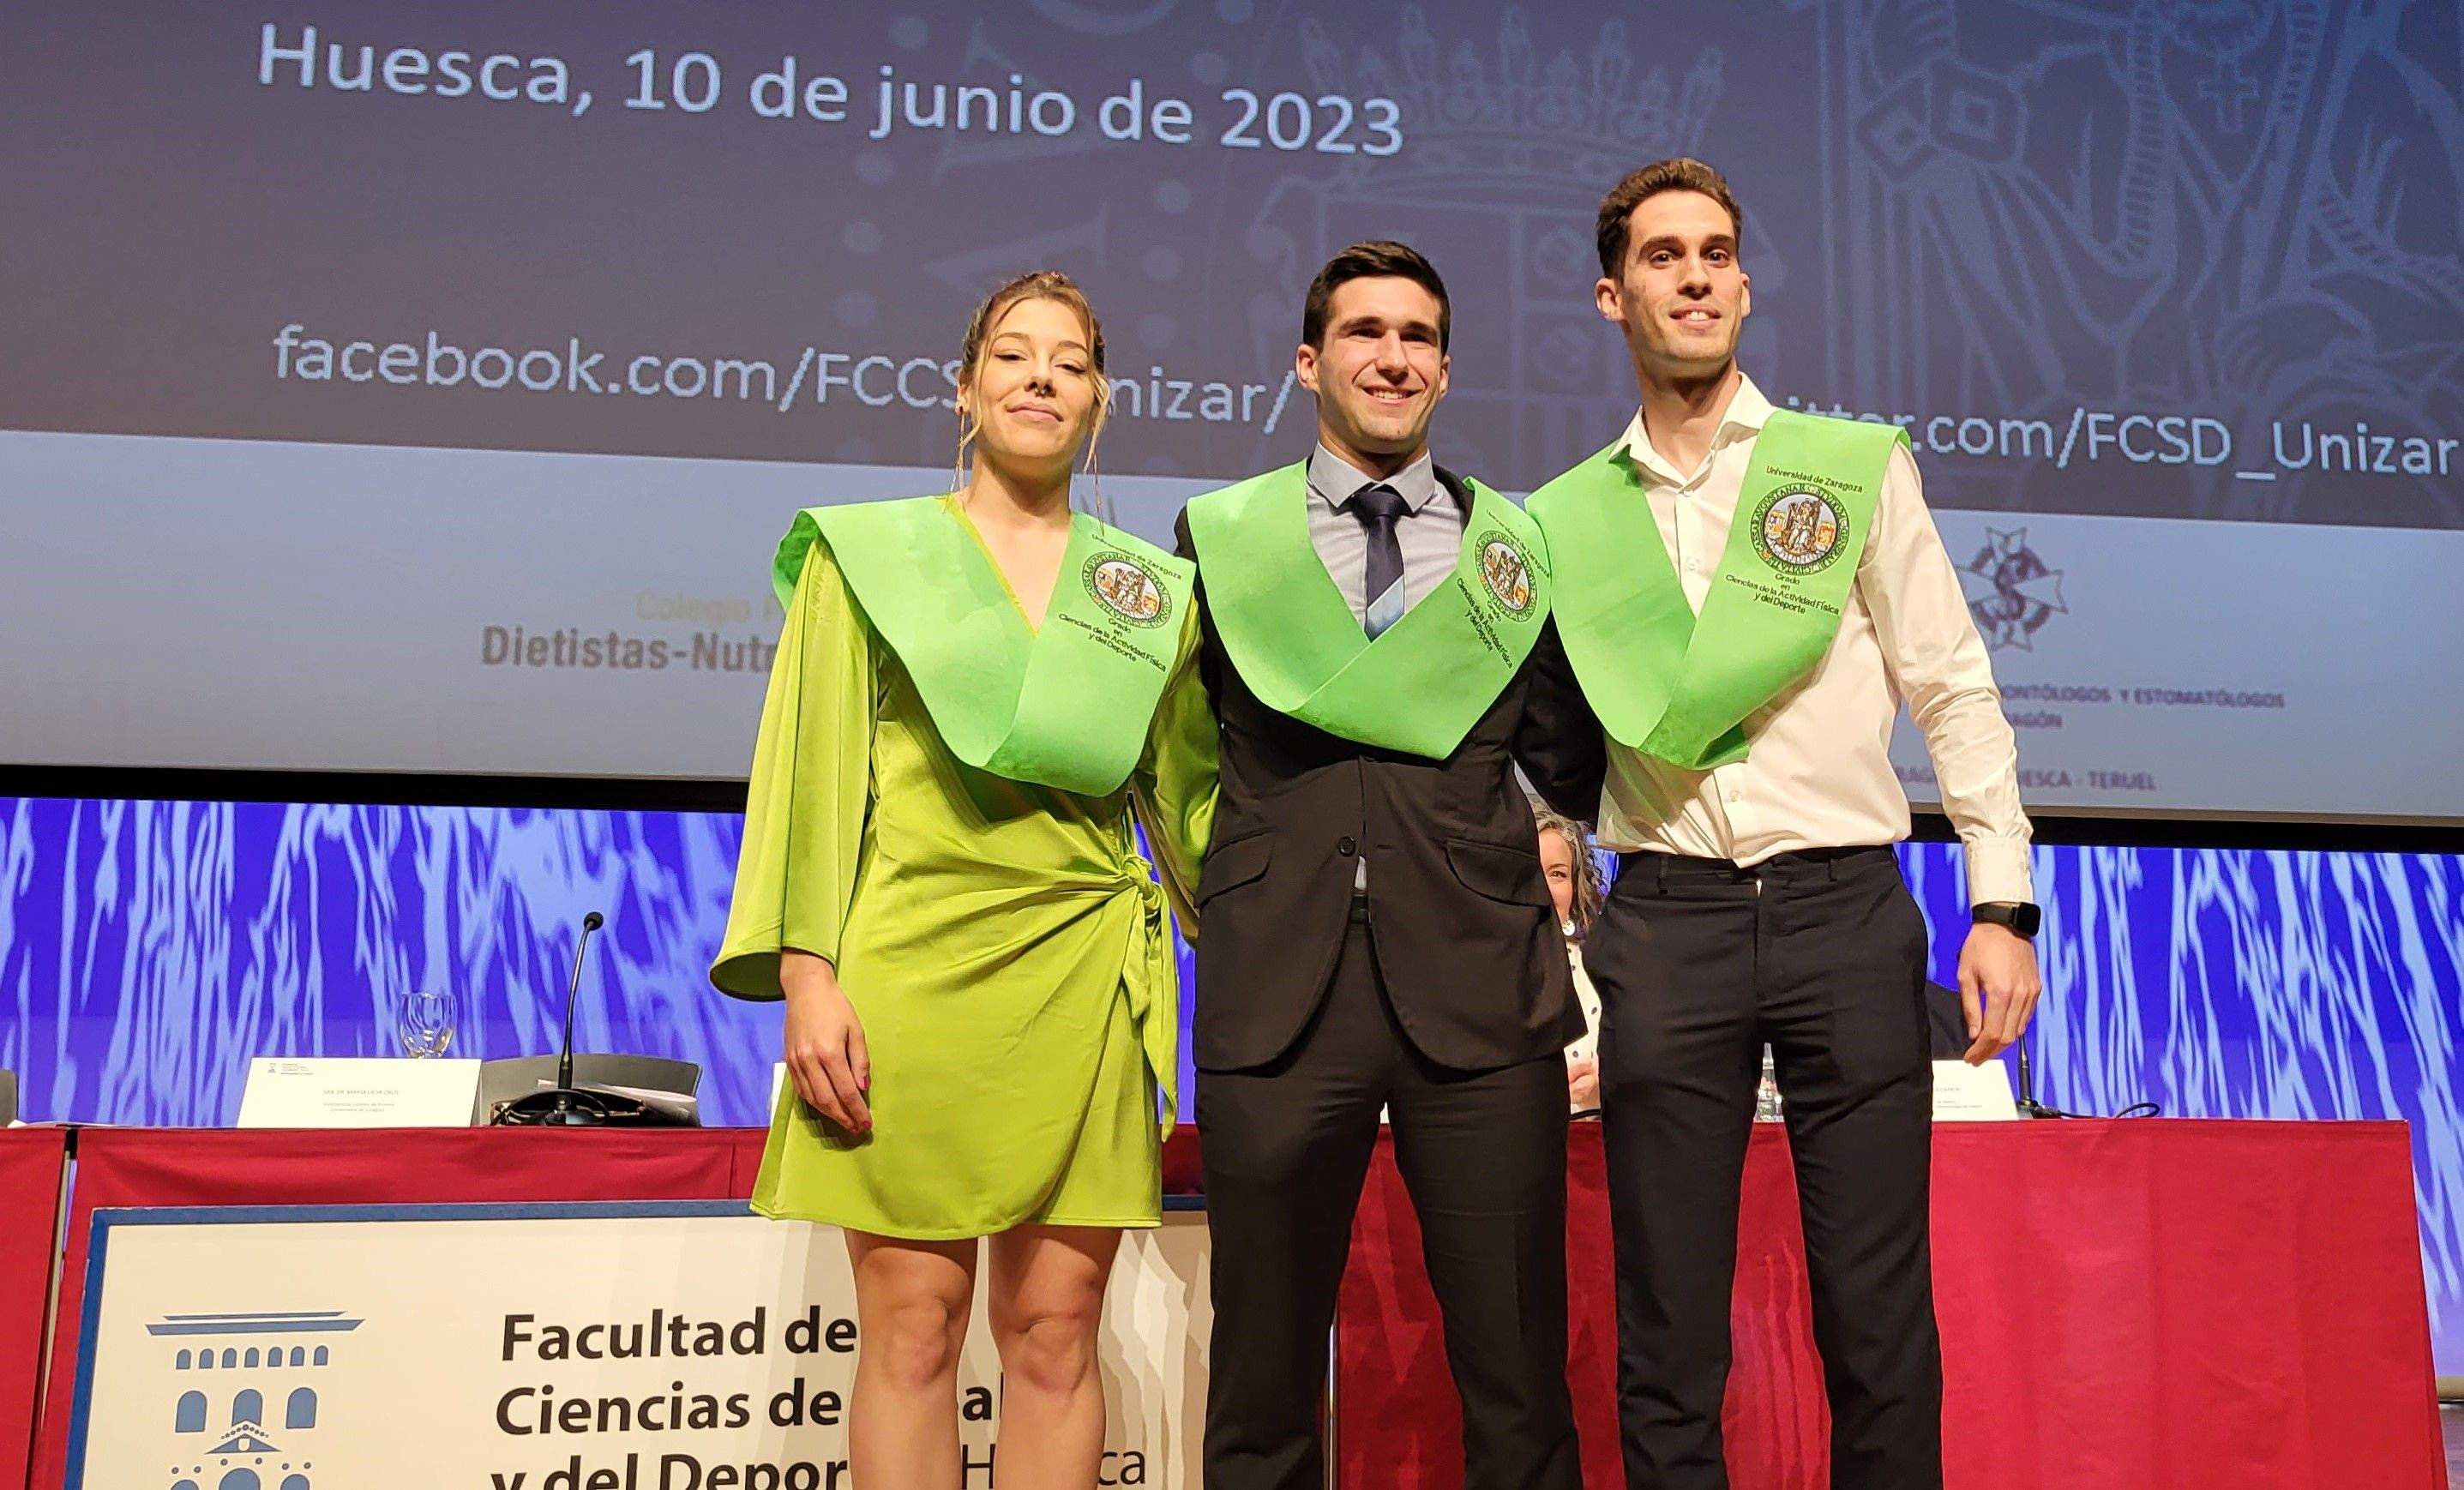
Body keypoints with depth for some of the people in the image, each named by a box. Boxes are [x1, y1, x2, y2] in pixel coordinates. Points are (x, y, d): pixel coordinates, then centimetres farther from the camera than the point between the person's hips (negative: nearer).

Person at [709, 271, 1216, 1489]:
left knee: (1054, 1336, 4)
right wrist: (806, 974, -7)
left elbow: (1186, 792, 16)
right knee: (910, 1333, 0)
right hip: (911, 956, -2)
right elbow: (813, 771, 3)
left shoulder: (1153, 589, 14)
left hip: (1081, 970, 2)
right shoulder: (866, 553, 9)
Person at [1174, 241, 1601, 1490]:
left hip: (1478, 988, 0)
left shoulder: (1521, 547, 11)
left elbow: (1574, 762, 14)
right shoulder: (1219, 535, 10)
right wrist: (1223, 900, 9)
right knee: (1263, 1383, 9)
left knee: (1518, 1379, 6)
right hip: (1275, 988, 0)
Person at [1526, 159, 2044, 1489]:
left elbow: (1955, 692, 6)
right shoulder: (1568, 517, 9)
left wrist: (2001, 904, -2)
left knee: (1878, 1314, 2)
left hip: (1846, 905, 0)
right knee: (1666, 1326, 5)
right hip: (1665, 920, 1)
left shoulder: (1857, 467, 7)